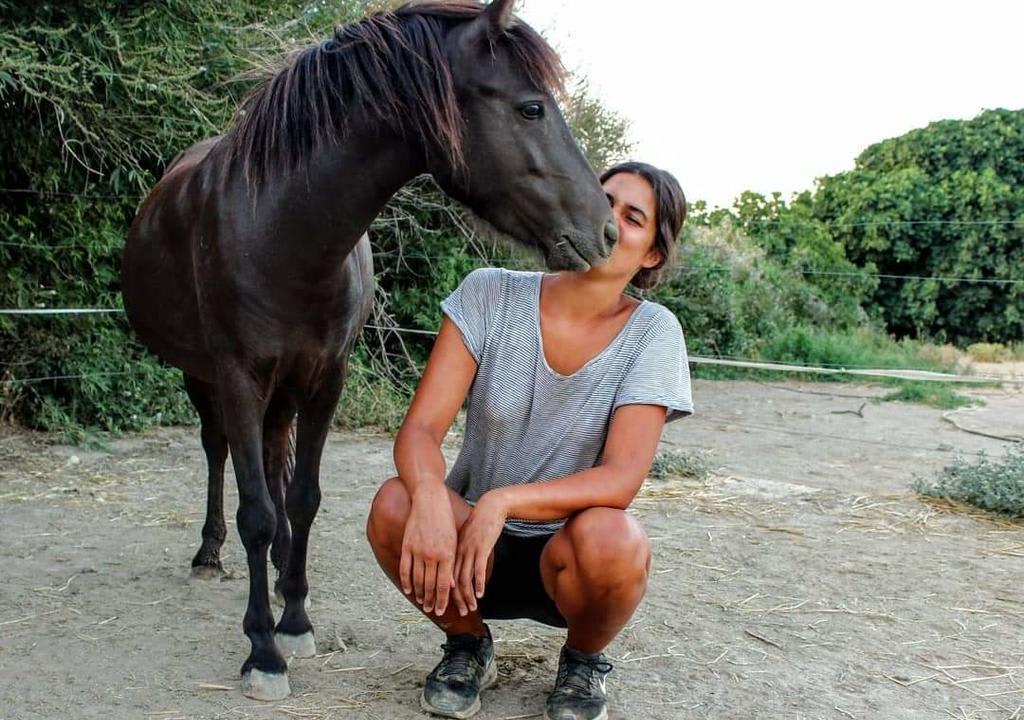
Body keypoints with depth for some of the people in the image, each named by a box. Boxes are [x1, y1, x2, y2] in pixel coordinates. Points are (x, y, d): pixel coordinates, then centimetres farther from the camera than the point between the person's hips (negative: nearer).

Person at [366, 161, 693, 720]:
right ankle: (468, 644, 3)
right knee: (394, 504, -29)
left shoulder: (652, 331, -12)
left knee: (608, 538, -34)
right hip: (467, 539, 1)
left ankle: (583, 660, 2)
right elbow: (419, 428, -16)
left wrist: (504, 501, -36)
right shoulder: (490, 294, -10)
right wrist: (430, 495, -38)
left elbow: (621, 479, -21)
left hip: (565, 550, -1)